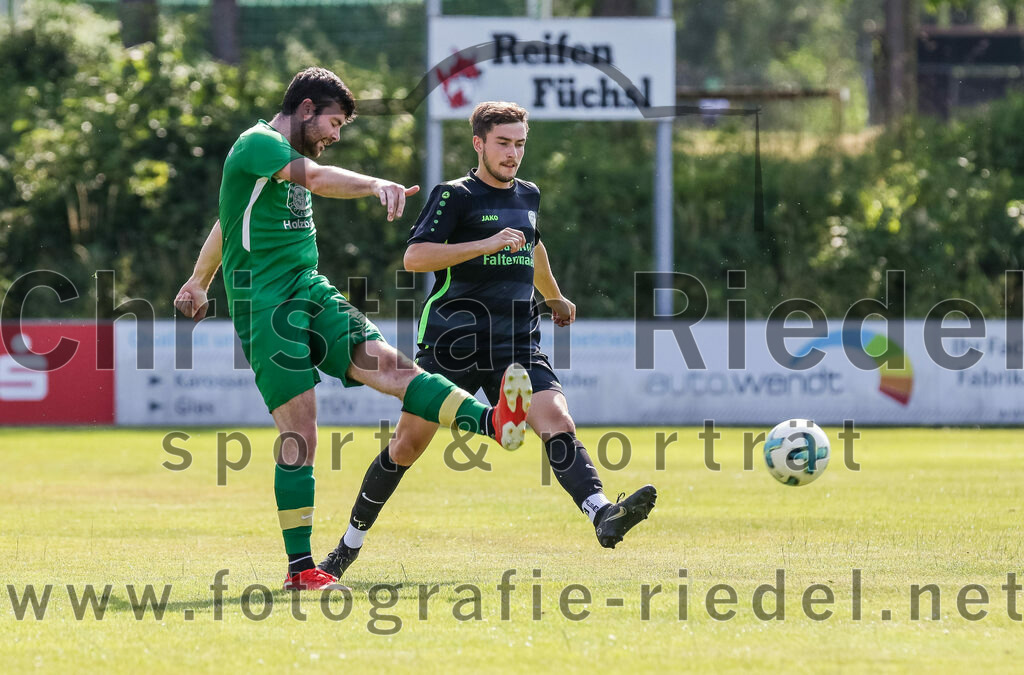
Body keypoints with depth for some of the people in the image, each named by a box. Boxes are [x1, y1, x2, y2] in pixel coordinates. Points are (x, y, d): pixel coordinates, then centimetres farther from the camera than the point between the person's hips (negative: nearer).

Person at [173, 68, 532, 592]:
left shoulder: (285, 155, 24)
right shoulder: (257, 144, -7)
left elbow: (226, 224, 37)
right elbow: (316, 178, -28)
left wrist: (198, 283, 49)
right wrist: (376, 185, -41)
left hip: (310, 292, 8)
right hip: (265, 302, -8)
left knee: (383, 362, -16)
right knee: (299, 428, -13)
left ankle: (491, 421, -41)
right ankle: (299, 568, -8)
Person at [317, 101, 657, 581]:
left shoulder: (528, 196, 16)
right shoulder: (454, 196, -4)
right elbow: (414, 257, -18)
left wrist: (554, 297, 51)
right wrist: (486, 244, -24)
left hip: (517, 344, 4)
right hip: (453, 340, -4)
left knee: (558, 424, -19)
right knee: (408, 444, 1)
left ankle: (603, 515, -37)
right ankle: (352, 541, 17)